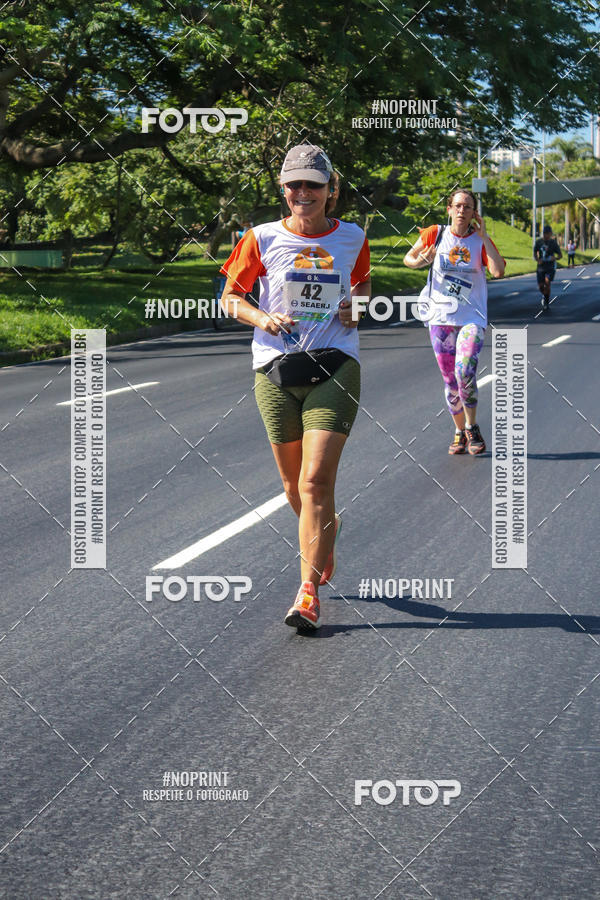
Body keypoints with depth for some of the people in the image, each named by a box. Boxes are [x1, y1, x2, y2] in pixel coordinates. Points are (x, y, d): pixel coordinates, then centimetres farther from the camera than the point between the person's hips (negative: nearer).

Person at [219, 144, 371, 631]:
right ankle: (325, 531, 45)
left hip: (334, 367, -1)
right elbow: (230, 296, 9)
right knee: (294, 485, 11)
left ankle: (309, 590, -10)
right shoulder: (262, 239, 1)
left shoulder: (352, 238, 5)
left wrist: (357, 307, 1)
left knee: (317, 481, -14)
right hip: (275, 369, 2)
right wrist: (261, 318, -11)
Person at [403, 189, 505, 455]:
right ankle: (459, 432, 22)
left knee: (465, 371, -20)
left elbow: (498, 271, -15)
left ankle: (472, 428, -2)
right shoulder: (435, 234, 2)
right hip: (440, 317, 2)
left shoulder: (481, 241, 0)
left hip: (472, 318, -2)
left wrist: (483, 237, -14)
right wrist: (421, 261, -9)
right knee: (450, 380, 6)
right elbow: (408, 258, 13)